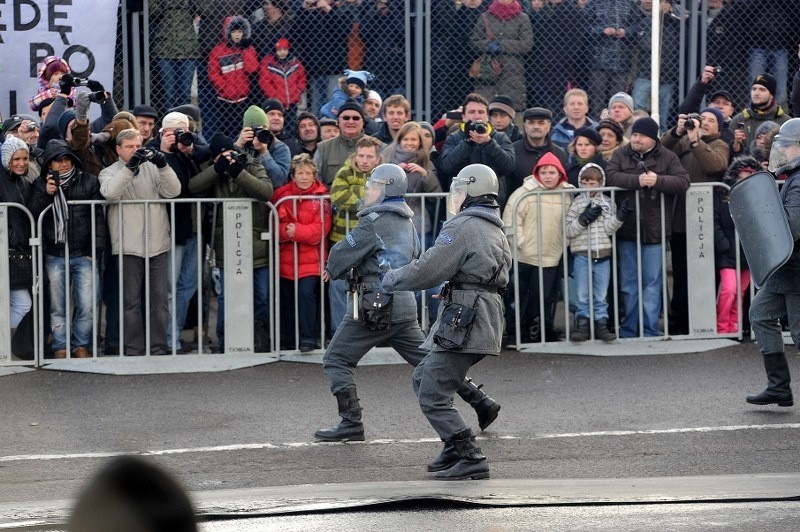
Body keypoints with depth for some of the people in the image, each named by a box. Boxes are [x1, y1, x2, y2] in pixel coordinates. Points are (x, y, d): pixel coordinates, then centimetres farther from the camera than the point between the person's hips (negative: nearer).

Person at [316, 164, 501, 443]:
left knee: (336, 360, 0)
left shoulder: (375, 221, -13)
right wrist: (340, 269, 17)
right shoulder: (406, 222, 15)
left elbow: (342, 254, -11)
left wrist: (332, 269, 13)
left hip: (374, 304, -8)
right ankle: (481, 402, 12)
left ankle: (351, 423, -5)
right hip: (404, 302, 8)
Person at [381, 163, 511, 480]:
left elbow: (427, 271, -15)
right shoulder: (496, 232, 20)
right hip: (482, 322, 10)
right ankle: (455, 448, 22)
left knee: (433, 395, -8)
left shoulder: (462, 227, -11)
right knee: (423, 379, 21)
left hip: (462, 324, -10)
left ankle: (470, 459, -12)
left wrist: (390, 280, 3)